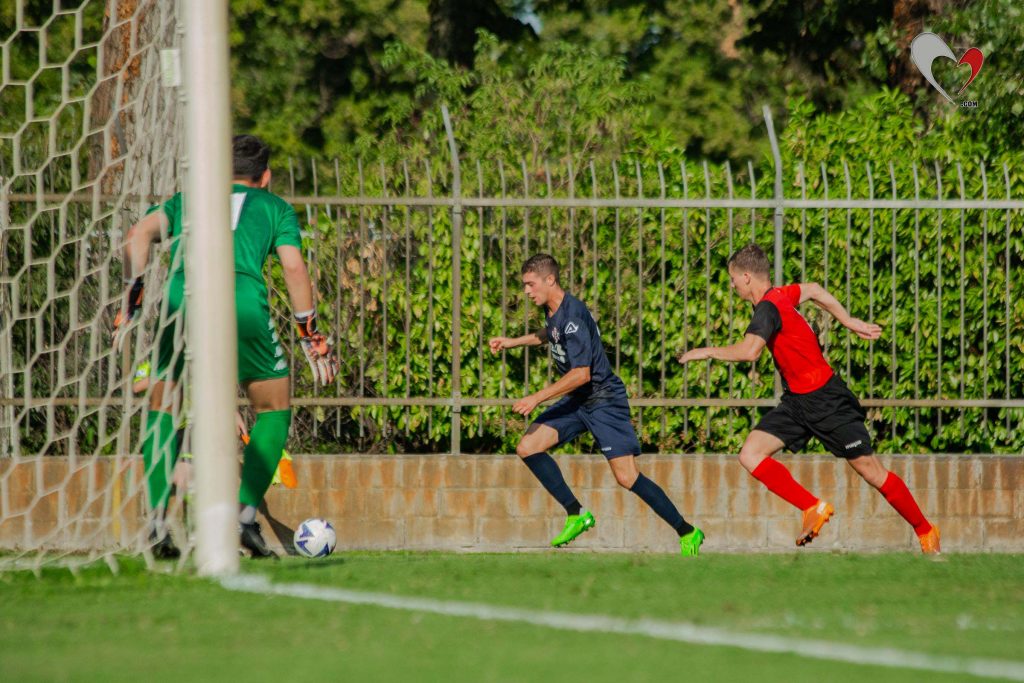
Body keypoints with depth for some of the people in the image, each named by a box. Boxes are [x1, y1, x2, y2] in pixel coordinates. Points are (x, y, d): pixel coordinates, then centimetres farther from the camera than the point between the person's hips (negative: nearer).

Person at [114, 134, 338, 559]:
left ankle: (156, 523, 7)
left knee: (161, 407, 20)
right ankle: (246, 514, 3)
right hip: (243, 301, -2)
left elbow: (142, 232, 12)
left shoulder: (187, 200, 30)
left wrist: (134, 296, 8)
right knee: (275, 409, 18)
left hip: (181, 299, 2)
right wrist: (310, 334, 15)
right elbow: (294, 268, 12)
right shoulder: (274, 207, 26)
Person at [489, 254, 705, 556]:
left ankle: (688, 533, -1)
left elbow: (581, 374, -28)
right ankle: (576, 514, 1)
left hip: (604, 401, -9)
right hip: (577, 401, 9)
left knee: (627, 478, -13)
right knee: (527, 448, -5)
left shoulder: (573, 317, -24)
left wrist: (537, 398, -26)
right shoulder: (553, 310, 5)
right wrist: (513, 342, 31)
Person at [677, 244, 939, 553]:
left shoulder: (769, 307, -21)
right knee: (750, 455, -9)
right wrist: (852, 323, 29)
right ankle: (814, 508, -8)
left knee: (871, 471, 0)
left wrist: (708, 352, -22)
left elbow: (749, 351, -37)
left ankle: (925, 530, 15)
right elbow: (813, 290, 25)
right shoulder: (780, 295, 6)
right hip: (796, 401, 9)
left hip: (826, 400, -9)